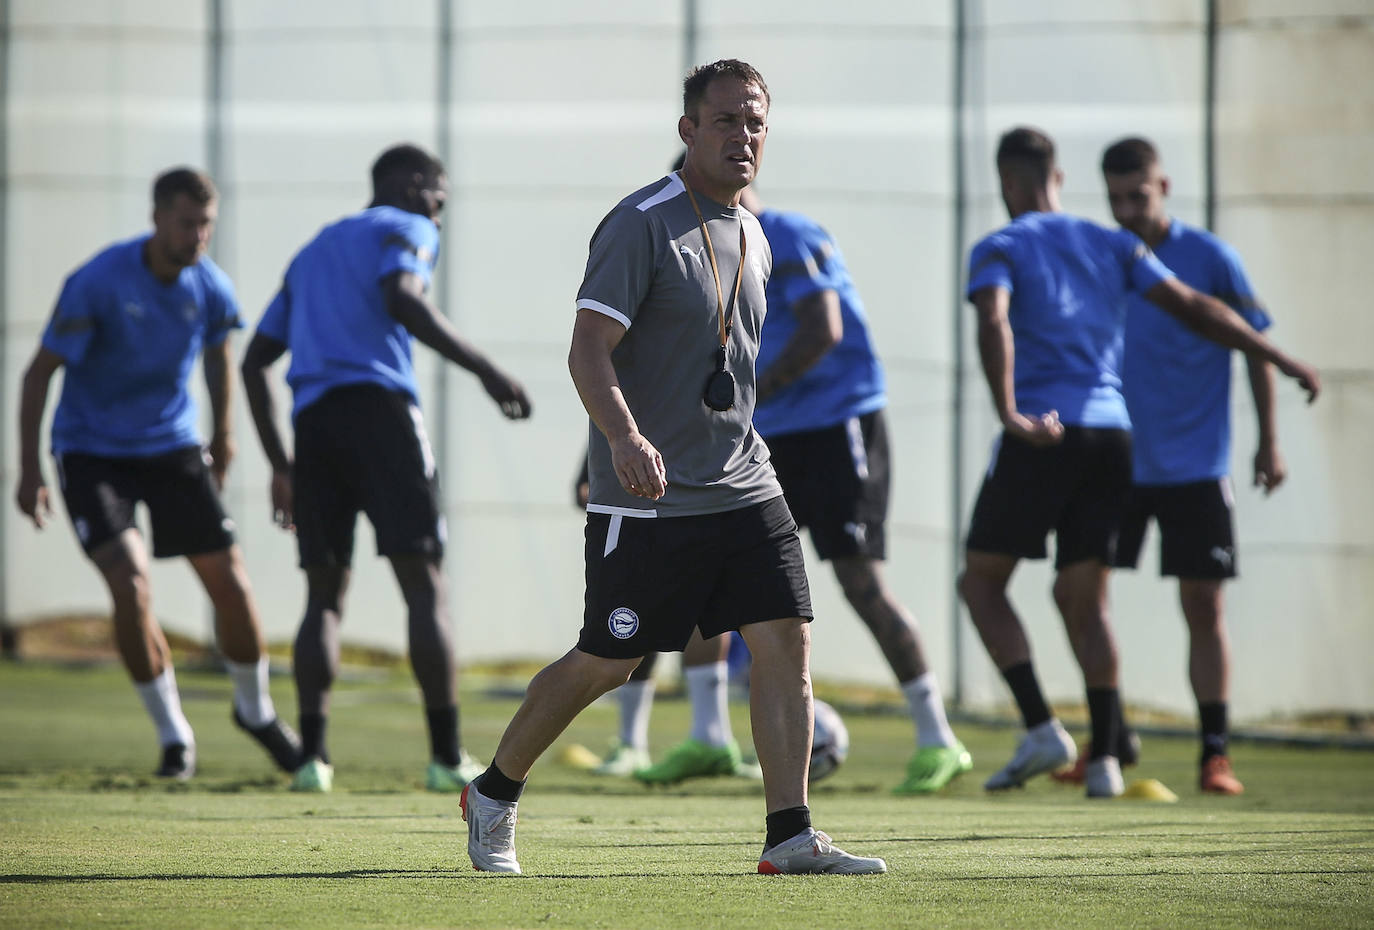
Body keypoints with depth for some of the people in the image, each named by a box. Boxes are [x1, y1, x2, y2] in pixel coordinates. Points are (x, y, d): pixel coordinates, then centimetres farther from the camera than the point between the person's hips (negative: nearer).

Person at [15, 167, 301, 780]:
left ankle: (255, 709, 26)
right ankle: (172, 735, -3)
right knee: (130, 584, -20)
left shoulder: (210, 288, -8)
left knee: (229, 582, 0)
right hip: (92, 450, -4)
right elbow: (39, 373, -15)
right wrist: (29, 470, -18)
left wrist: (223, 437, 25)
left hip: (173, 447, 4)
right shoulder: (97, 283, -21)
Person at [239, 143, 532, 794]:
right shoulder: (406, 230, 10)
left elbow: (255, 362, 27)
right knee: (424, 586, -5)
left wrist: (280, 466, 29)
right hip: (379, 403, -6)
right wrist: (483, 369, -17)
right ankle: (447, 758, -10)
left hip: (312, 421, 6)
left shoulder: (312, 252, 31)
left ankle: (312, 756, -4)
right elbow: (401, 299, -13)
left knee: (324, 595, 9)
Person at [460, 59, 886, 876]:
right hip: (647, 498, -6)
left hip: (743, 487, 7)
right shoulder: (640, 225, -12)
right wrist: (625, 439, -35)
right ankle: (493, 796, 23)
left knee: (787, 639, -8)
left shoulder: (752, 238, 13)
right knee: (606, 664, 2)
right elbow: (588, 351, -20)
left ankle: (791, 835, -6)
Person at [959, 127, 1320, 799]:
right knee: (1084, 597, 9)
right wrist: (1281, 361, 9)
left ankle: (1041, 728, -7)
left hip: (1041, 436, -4)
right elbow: (1192, 307, 8)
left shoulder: (999, 250, 2)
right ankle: (1104, 757, -2)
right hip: (1110, 434, 5)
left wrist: (1009, 416, -30)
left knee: (981, 580, 8)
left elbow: (994, 323, -18)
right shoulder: (1111, 245, 15)